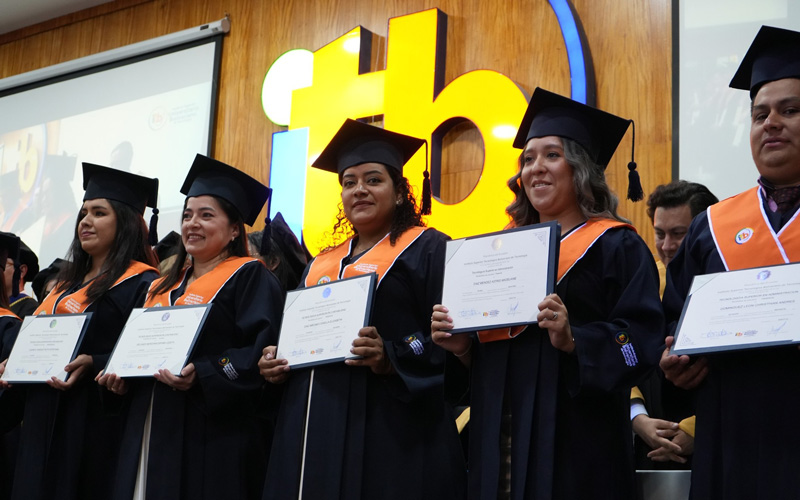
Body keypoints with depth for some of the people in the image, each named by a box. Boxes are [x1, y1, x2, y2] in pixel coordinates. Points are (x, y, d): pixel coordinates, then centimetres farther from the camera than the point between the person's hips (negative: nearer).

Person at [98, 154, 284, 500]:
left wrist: (203, 376, -26)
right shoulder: (164, 287, 21)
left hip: (212, 439, -7)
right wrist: (121, 376, 5)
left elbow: (263, 347, -16)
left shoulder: (250, 277, -3)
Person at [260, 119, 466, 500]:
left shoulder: (427, 250, 0)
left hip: (389, 436, -6)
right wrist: (277, 362, 4)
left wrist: (392, 360, -24)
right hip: (313, 433, 6)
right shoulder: (321, 265, 20)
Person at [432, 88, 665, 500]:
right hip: (499, 441, 5)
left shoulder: (615, 246, -1)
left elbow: (641, 337, -12)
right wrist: (463, 345, -2)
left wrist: (573, 340, -26)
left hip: (574, 443, -5)